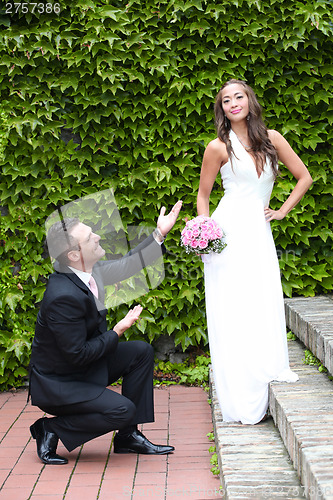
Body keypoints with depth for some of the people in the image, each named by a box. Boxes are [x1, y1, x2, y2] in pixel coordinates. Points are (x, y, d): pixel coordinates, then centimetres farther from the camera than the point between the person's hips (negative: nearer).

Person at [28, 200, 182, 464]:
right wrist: (117, 332, -17)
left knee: (142, 352, 2)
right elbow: (77, 355, -27)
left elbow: (127, 265, 10)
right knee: (122, 410, -22)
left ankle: (128, 436, 10)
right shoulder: (64, 296, -33)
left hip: (85, 365, 10)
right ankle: (51, 429, 0)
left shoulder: (87, 270, -6)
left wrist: (159, 234, 5)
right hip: (57, 383, -9)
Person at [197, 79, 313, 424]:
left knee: (265, 308, -1)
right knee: (232, 314, -3)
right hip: (229, 231, -3)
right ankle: (241, 402, 2)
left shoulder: (271, 139, 8)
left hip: (260, 232, 4)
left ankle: (263, 388, 12)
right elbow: (203, 195, 7)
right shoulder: (218, 148, 0)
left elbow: (304, 178, 15)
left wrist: (282, 211, 7)